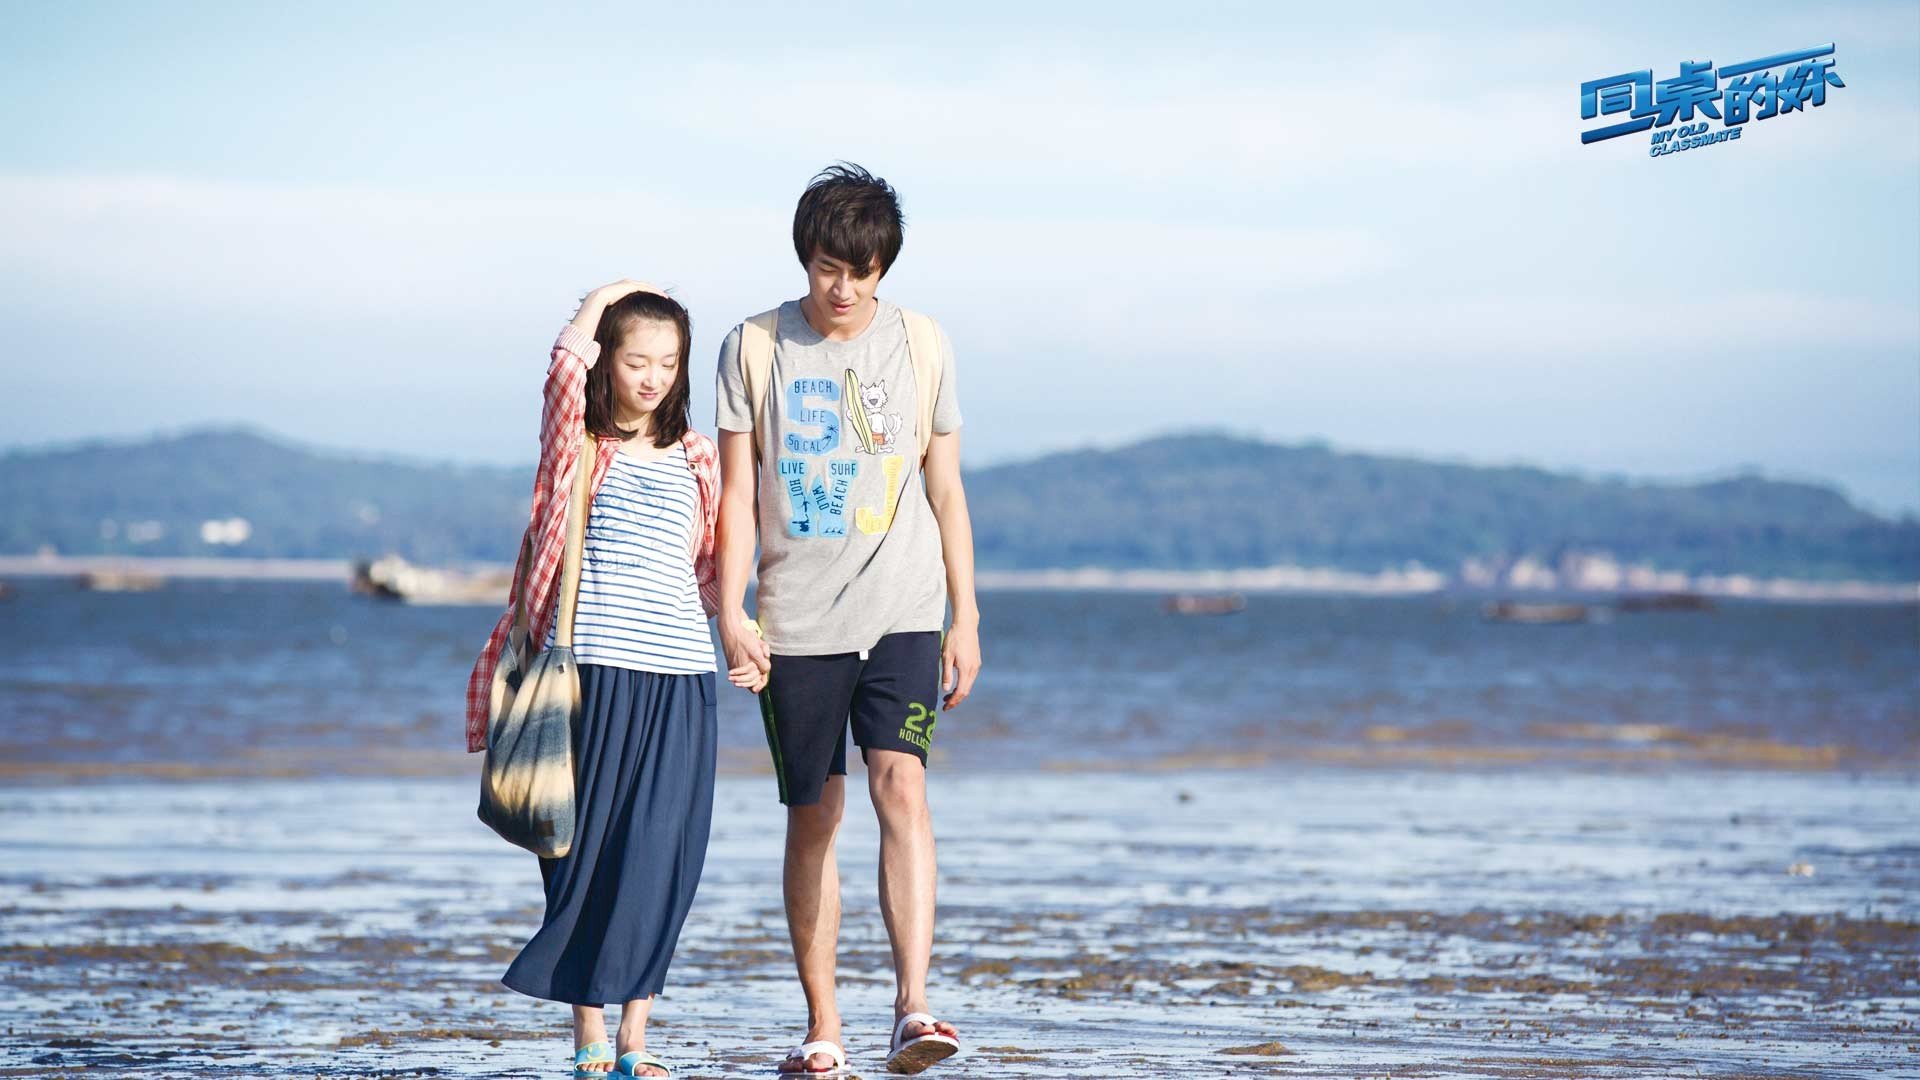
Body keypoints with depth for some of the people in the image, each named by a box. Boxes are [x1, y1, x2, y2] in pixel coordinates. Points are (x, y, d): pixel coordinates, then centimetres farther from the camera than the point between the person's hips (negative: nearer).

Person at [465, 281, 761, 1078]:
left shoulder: (695, 458, 13)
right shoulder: (580, 444, 2)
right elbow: (569, 364, -18)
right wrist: (609, 293, -4)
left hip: (681, 682, 3)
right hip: (597, 673, -3)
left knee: (660, 863, 1)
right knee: (592, 855, -1)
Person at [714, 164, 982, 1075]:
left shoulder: (920, 344, 6)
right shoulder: (754, 347, 3)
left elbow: (944, 489, 10)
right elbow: (736, 491, 4)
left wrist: (966, 617, 7)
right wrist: (730, 609, -6)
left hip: (902, 615, 0)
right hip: (795, 623, 0)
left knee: (900, 784, -18)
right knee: (812, 817, 4)